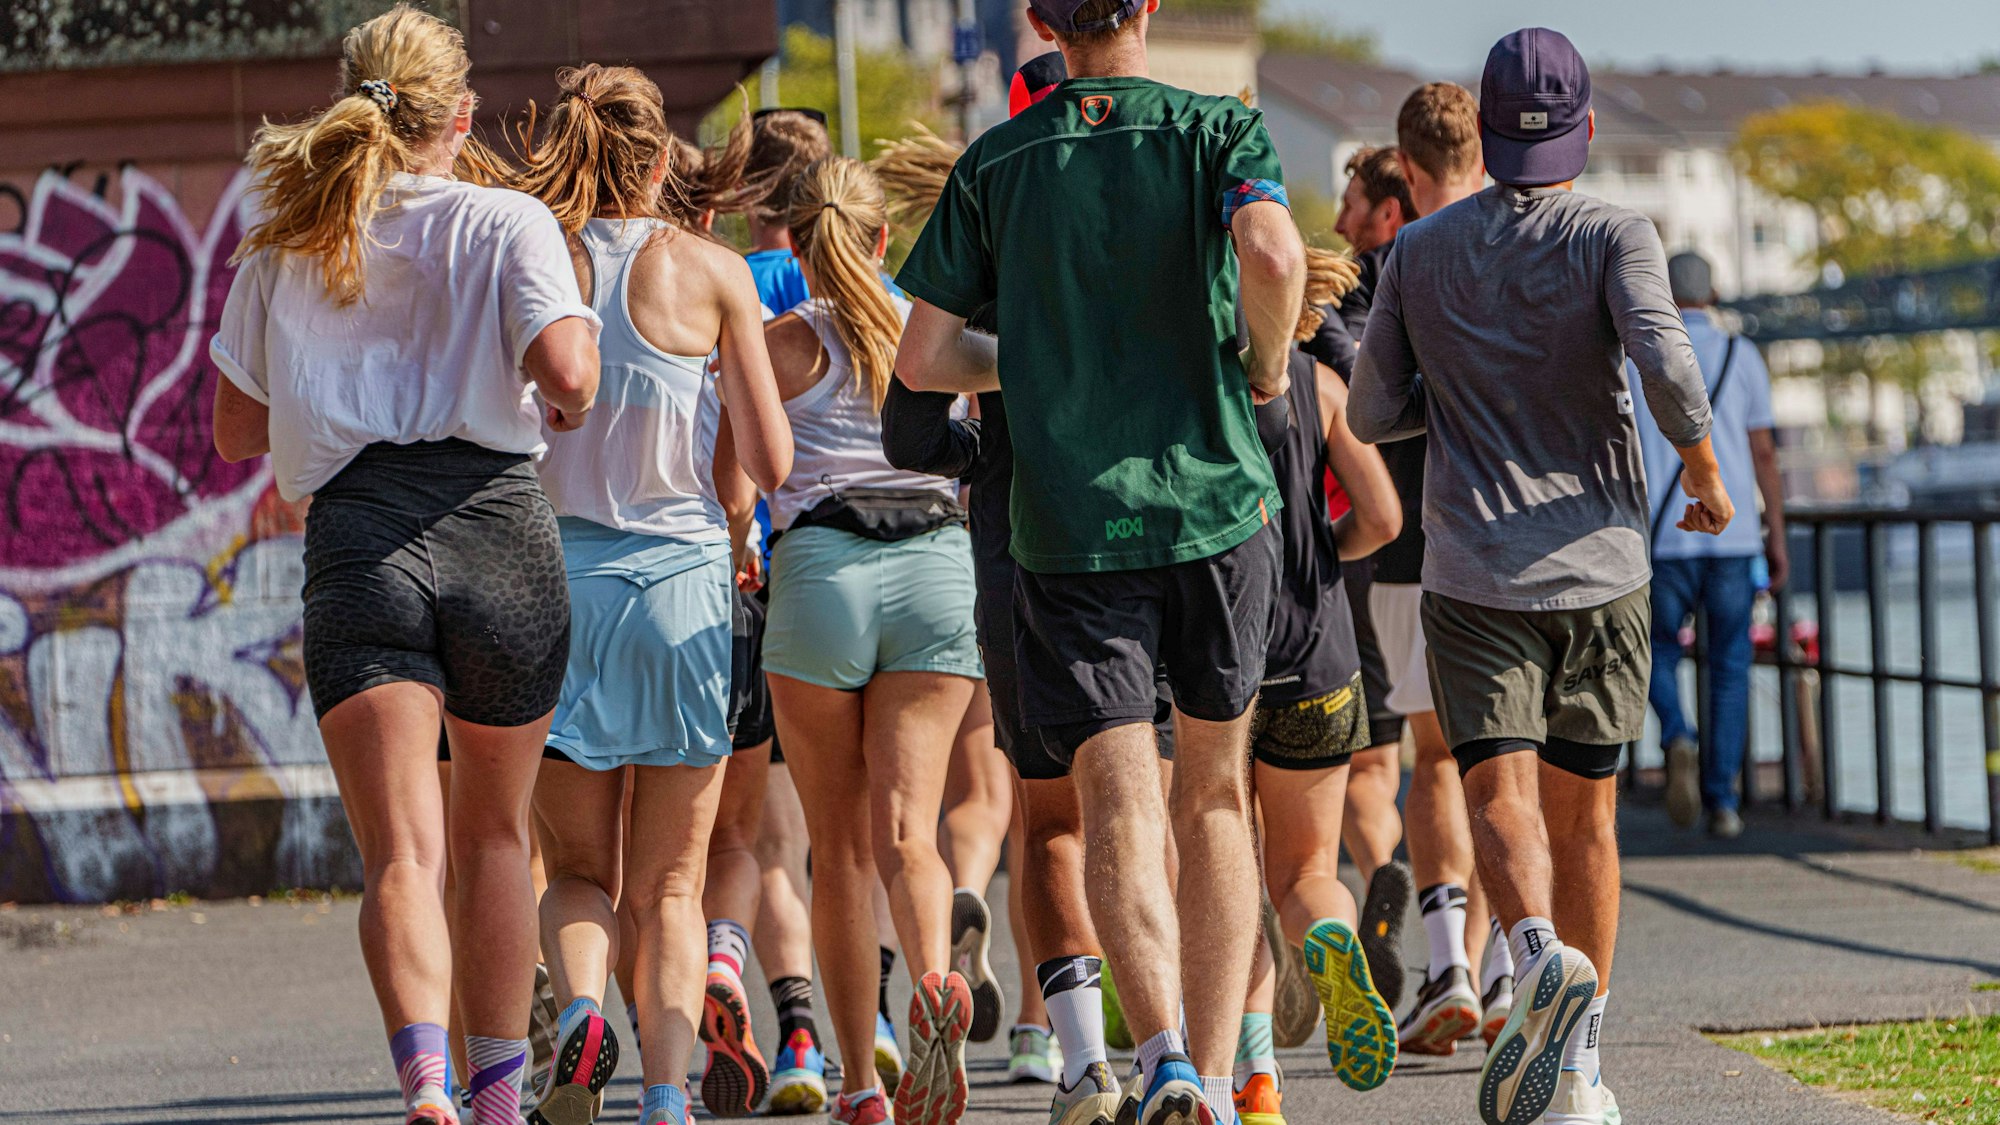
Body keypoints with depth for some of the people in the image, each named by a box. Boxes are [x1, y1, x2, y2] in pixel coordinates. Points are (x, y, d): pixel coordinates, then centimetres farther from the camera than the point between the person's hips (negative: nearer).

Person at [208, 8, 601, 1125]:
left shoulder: (286, 246, 11)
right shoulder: (508, 224, 1)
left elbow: (237, 429, 17)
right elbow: (566, 373, -14)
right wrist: (572, 398, 9)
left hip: (355, 536, 1)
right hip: (496, 525, 0)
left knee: (401, 851, -8)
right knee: (494, 835, 19)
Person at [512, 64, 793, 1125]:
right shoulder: (710, 271, -2)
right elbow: (772, 460, 0)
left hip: (559, 573, 1)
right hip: (684, 573, -1)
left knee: (579, 868, 13)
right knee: (670, 883, 10)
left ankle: (578, 1010, -16)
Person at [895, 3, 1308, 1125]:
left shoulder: (994, 164, 6)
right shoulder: (1219, 129, 1)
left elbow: (923, 356, 4)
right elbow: (1272, 250, -20)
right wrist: (1267, 361, -1)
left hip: (1072, 526, 0)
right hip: (1215, 497, 0)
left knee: (1121, 810, -5)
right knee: (1217, 794, 14)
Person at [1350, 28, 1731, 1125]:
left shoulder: (1420, 250, 5)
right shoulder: (1614, 237, -3)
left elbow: (1372, 413, 8)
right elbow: (1665, 363, -19)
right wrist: (1704, 468, -2)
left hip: (1473, 573, 0)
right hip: (1597, 564, 0)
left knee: (1501, 795, -9)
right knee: (1586, 814, 10)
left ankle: (1541, 955, -39)